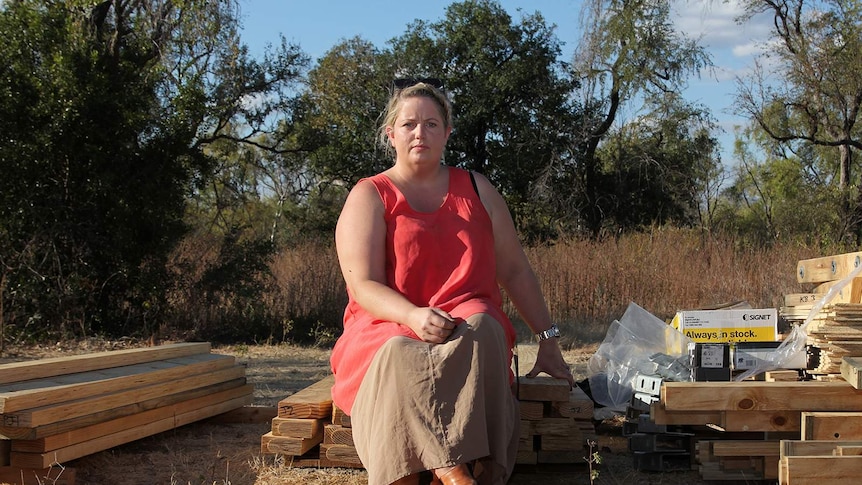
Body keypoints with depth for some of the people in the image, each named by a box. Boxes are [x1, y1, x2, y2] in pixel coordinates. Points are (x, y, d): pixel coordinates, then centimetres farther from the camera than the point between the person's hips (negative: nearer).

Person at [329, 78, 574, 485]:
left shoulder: (476, 190, 18)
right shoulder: (369, 197, 7)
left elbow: (515, 272, 19)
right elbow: (364, 286, -6)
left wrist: (548, 341, 13)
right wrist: (414, 316, -26)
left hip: (468, 320, 2)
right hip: (389, 327, -2)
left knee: (481, 329, -35)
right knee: (399, 356, -39)